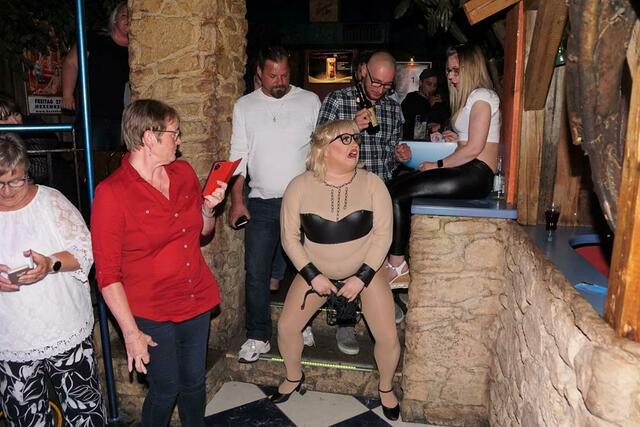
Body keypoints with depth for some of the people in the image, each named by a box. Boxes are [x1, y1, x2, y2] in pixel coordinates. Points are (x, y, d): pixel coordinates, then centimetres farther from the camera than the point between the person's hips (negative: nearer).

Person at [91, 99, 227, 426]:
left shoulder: (184, 173, 1)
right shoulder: (111, 193, -16)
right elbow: (107, 273, -14)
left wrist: (209, 208, -6)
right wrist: (131, 332, -13)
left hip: (197, 300, 5)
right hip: (151, 314, -5)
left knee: (194, 383, 18)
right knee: (166, 390, 10)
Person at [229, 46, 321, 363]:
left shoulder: (309, 101, 4)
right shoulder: (244, 106, 7)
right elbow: (238, 155, 6)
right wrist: (237, 199, -2)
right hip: (261, 203, 1)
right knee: (256, 272, 0)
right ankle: (258, 337, 14)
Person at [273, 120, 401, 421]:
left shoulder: (372, 183, -14)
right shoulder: (299, 187, -14)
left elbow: (383, 234, -13)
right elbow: (290, 237, -8)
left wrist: (362, 277, -18)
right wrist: (312, 275, -15)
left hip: (366, 270, -1)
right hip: (316, 271, 1)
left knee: (388, 337, -5)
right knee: (286, 328, 2)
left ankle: (386, 388, 27)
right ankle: (293, 377, 34)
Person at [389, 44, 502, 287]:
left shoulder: (482, 96, -4)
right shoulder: (468, 97, 25)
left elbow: (474, 148, -14)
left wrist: (438, 165, -10)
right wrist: (456, 139, 11)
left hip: (475, 175, -9)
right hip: (465, 174, 9)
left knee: (397, 194, -18)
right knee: (395, 186, -6)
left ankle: (397, 268, -10)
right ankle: (398, 264, -11)